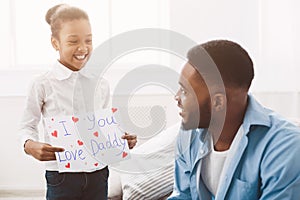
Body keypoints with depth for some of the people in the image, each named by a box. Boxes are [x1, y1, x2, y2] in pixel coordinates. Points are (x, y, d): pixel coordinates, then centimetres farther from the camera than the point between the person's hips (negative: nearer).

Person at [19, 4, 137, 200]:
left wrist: (124, 139, -6)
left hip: (97, 173, 3)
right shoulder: (43, 85, -6)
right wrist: (30, 145, -19)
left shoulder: (101, 84, 4)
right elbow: (28, 126, 1)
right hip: (61, 175, -3)